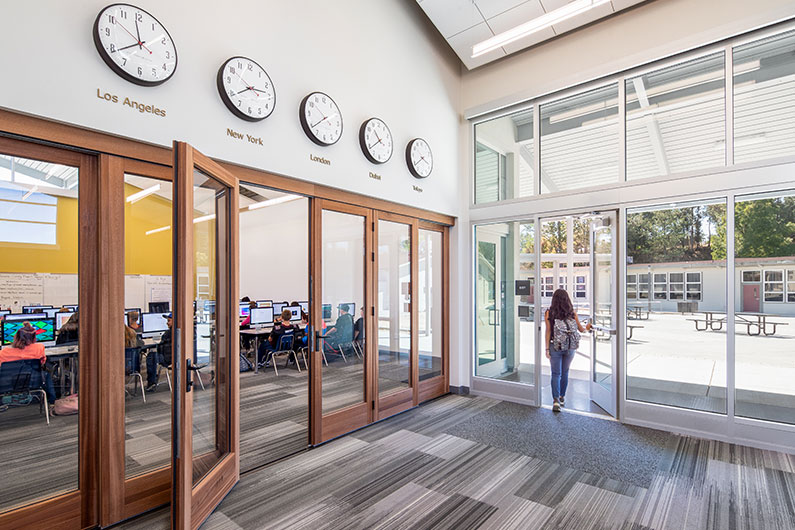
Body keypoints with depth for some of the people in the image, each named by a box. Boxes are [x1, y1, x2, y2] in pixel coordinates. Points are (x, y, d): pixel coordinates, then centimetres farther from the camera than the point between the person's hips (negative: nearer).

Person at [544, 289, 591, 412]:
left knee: (556, 374, 4)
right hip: (570, 347, 2)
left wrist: (547, 349, -5)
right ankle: (562, 397, 30)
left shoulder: (549, 313, -7)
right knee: (565, 372, 17)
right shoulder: (572, 313, -1)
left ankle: (556, 400, -8)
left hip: (555, 347, -2)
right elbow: (580, 329, 9)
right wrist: (587, 328, 33)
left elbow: (548, 331, -9)